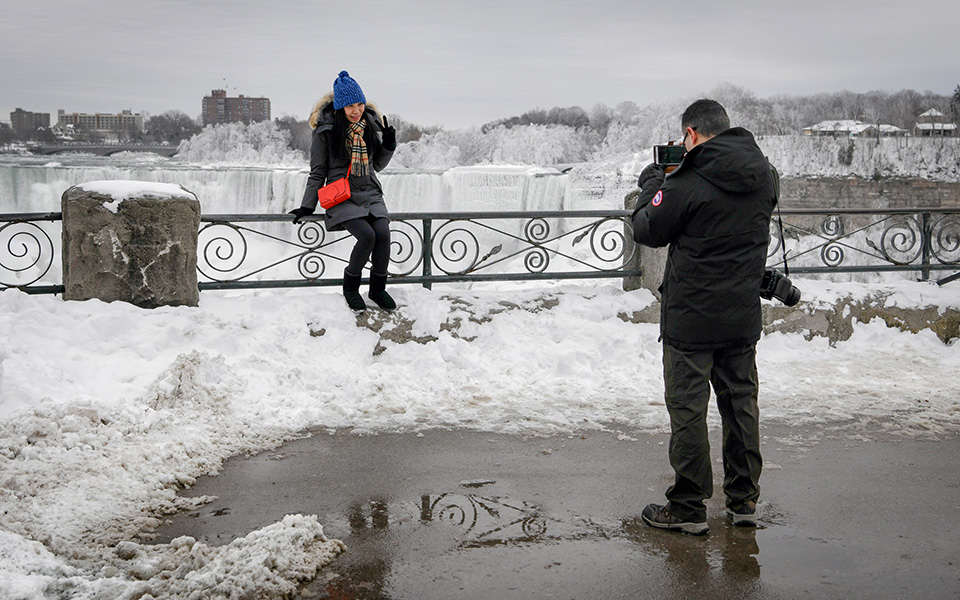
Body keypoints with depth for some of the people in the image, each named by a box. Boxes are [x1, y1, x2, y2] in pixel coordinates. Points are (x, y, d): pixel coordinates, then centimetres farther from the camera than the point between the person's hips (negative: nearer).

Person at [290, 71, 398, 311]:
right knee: (367, 235, -28)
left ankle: (378, 289, -4)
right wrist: (307, 206, -1)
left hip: (370, 193, 4)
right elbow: (318, 173, 4)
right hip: (342, 198, -4)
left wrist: (388, 145, 2)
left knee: (383, 233, -24)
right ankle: (350, 286, -4)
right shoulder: (326, 130, -3)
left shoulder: (370, 125, 9)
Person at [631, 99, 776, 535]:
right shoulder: (762, 175, 2)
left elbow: (647, 231, -6)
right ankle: (744, 499, 24)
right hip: (743, 317, 6)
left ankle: (687, 507, 11)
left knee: (688, 410, 3)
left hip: (691, 319, -6)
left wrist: (652, 182, 10)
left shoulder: (687, 181, -18)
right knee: (741, 403, 15)